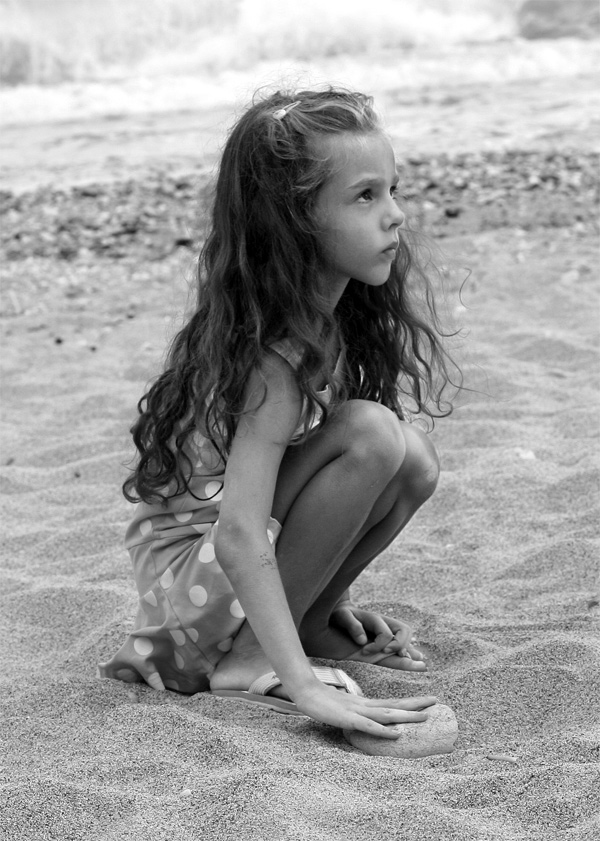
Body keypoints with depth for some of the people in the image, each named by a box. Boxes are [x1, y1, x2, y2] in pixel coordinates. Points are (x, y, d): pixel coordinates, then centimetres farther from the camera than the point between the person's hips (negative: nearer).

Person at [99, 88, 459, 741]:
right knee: (373, 435, -25)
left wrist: (328, 593, 10)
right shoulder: (279, 356, -27)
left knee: (414, 459, -11)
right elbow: (238, 539, -33)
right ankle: (251, 659, -16)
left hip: (259, 550, 8)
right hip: (190, 562, -8)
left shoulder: (342, 311, -2)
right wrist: (304, 688, -36)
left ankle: (306, 622, 5)